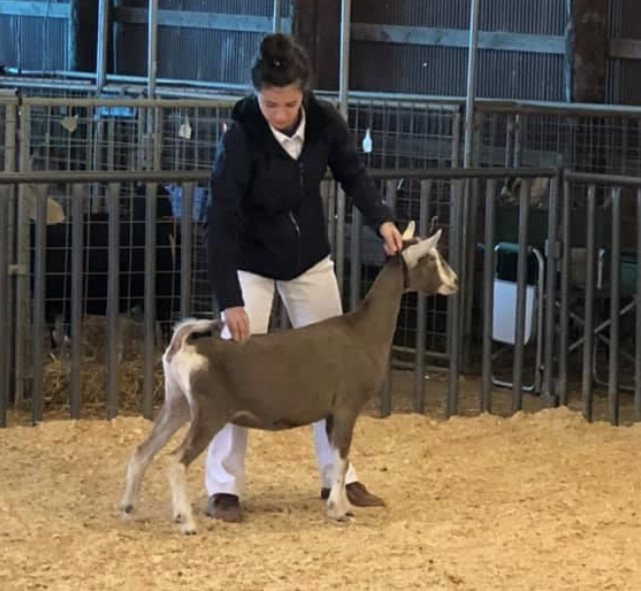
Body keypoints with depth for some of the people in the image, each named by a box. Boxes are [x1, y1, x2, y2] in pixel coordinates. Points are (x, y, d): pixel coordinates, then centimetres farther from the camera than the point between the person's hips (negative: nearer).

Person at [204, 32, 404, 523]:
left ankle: (339, 476, 21)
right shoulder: (240, 138, -29)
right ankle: (224, 488, 0)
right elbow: (222, 221, -29)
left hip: (311, 261, 5)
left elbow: (353, 173, 1)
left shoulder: (324, 122, -17)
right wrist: (230, 300, -33)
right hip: (251, 266, -5)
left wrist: (382, 220, -16)